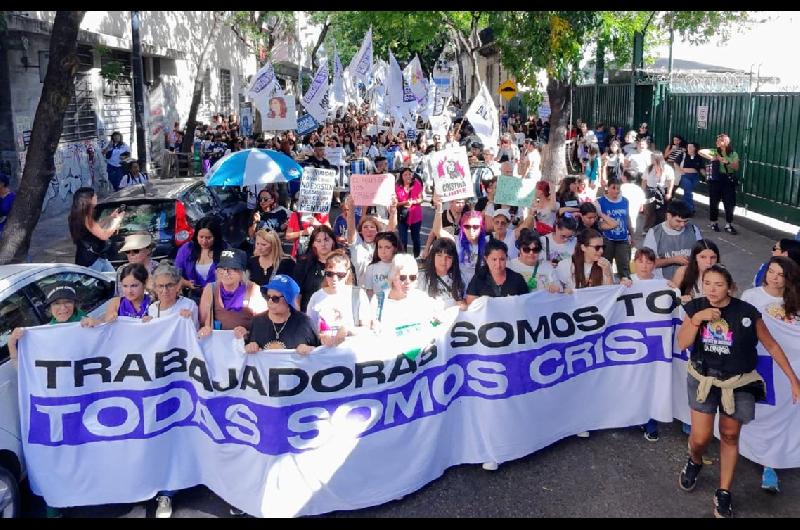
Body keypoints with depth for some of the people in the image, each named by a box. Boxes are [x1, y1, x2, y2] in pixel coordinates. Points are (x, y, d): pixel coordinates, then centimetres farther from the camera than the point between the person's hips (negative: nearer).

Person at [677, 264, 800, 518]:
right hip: (703, 379, 1)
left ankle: (724, 493, 25)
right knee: (701, 437, -3)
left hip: (738, 384, -1)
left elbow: (772, 346, -5)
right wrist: (696, 319, -26)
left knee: (730, 437, 10)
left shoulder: (747, 313, -15)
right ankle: (694, 462, 33)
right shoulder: (695, 307, -8)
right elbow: (682, 343, -11)